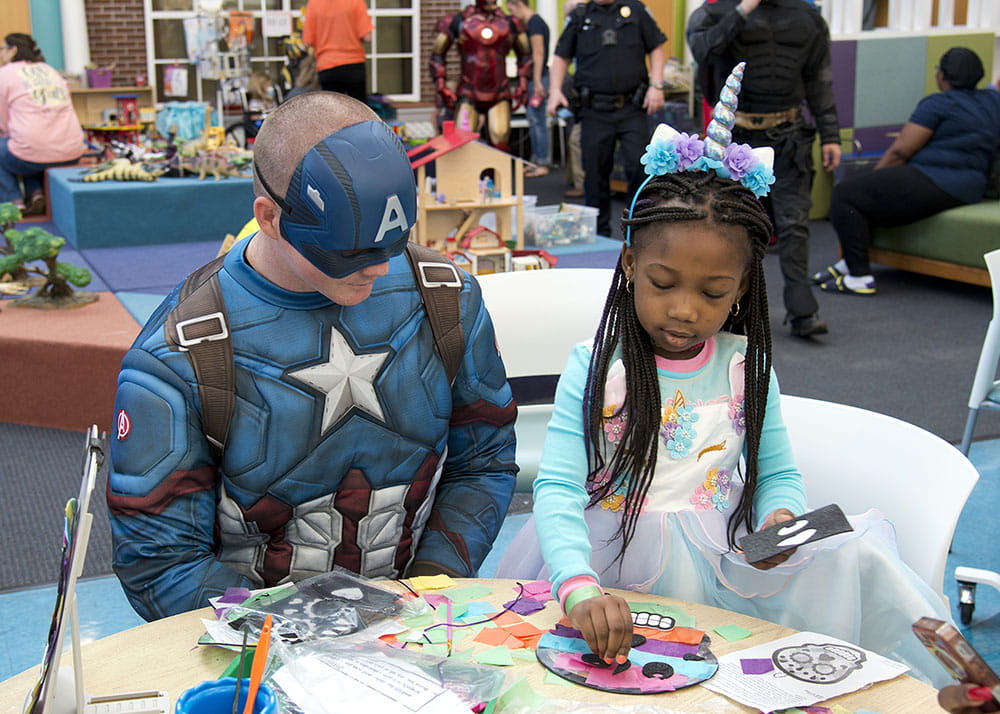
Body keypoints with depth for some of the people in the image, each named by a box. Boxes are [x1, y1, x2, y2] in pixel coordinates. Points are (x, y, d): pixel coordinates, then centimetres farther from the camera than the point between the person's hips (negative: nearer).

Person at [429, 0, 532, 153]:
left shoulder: (510, 23, 10)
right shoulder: (458, 21, 4)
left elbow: (525, 55, 21)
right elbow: (437, 54, 9)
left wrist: (523, 85, 10)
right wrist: (441, 87, 0)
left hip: (500, 95, 2)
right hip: (469, 94, -2)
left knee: (500, 145, -4)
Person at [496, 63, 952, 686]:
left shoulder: (748, 369, 5)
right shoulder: (595, 369, -8)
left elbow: (779, 473, 13)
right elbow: (558, 488, -18)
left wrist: (779, 517, -13)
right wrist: (581, 589, -37)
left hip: (723, 565, 3)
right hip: (614, 565, -2)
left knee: (857, 559, -17)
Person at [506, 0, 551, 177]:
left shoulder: (534, 23, -12)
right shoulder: (531, 23, 18)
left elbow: (538, 53, -18)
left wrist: (537, 82, -21)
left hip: (537, 77, -10)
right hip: (531, 78, 10)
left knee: (538, 121, -8)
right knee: (533, 122, 13)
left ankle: (542, 164, -7)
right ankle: (536, 161, 19)